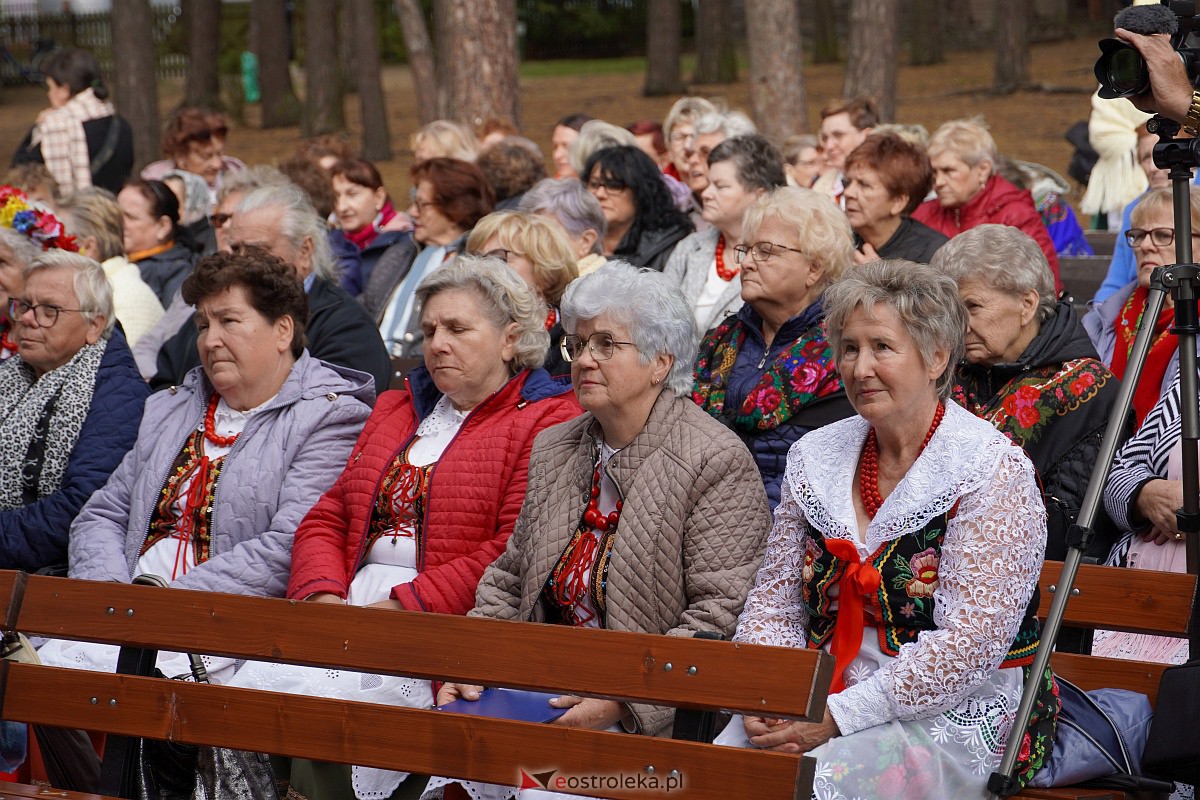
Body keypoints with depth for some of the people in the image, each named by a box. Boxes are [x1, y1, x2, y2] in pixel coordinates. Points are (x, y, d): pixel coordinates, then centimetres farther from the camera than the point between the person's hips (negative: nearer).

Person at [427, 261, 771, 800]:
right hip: (540, 691, 6)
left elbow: (720, 617, -13)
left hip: (655, 717, -6)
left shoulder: (718, 463, -7)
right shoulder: (553, 451, 16)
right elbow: (508, 579, 20)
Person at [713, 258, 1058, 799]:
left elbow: (972, 642, -16)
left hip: (951, 720, -5)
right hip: (819, 708, 5)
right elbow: (774, 603, 14)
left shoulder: (993, 473, -8)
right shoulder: (815, 458, 12)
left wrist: (838, 716, -19)